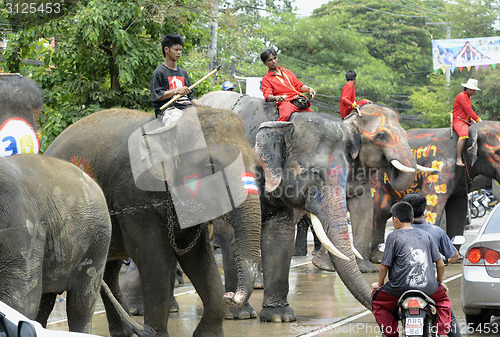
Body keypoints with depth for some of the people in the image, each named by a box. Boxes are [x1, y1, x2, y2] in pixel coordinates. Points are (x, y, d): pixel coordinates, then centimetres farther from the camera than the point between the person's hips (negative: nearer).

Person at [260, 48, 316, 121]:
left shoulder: (287, 72, 28)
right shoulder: (266, 79, 13)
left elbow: (299, 85, 26)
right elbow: (267, 96, -2)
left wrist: (309, 89, 5)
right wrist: (276, 98, -25)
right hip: (286, 102, -5)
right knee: (285, 116, -39)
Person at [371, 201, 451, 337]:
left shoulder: (393, 236, 2)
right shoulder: (426, 235, 14)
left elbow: (384, 266, 0)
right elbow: (440, 264, 14)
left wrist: (380, 284, 18)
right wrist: (439, 282, 31)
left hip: (401, 286, -3)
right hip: (428, 287, 4)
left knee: (376, 299, 21)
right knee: (442, 297, 34)